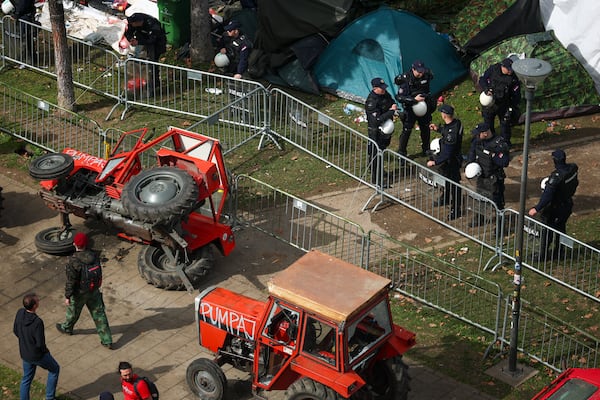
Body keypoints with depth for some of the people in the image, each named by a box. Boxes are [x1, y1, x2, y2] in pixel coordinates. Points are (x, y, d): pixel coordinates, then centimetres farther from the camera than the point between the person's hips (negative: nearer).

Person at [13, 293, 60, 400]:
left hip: (24, 354, 6)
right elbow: (40, 343, -26)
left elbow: (15, 331, 2)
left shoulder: (20, 313, -13)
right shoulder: (37, 322, -34)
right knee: (54, 369, 21)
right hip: (38, 355, -6)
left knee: (27, 378, 24)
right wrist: (45, 350, -4)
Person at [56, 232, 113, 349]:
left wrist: (67, 296, -12)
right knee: (99, 314, 12)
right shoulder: (93, 256, -12)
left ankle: (67, 328, 52)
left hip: (79, 294, -4)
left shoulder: (73, 261, -30)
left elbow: (70, 281, -24)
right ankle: (107, 340, 14)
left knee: (73, 311, 24)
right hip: (94, 291, 4)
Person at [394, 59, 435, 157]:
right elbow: (399, 97, -26)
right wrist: (414, 99, -33)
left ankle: (426, 149, 39)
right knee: (407, 130, -3)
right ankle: (401, 152, 11)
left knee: (425, 129, 19)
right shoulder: (406, 80, -26)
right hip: (410, 108, -5)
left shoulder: (426, 75, -13)